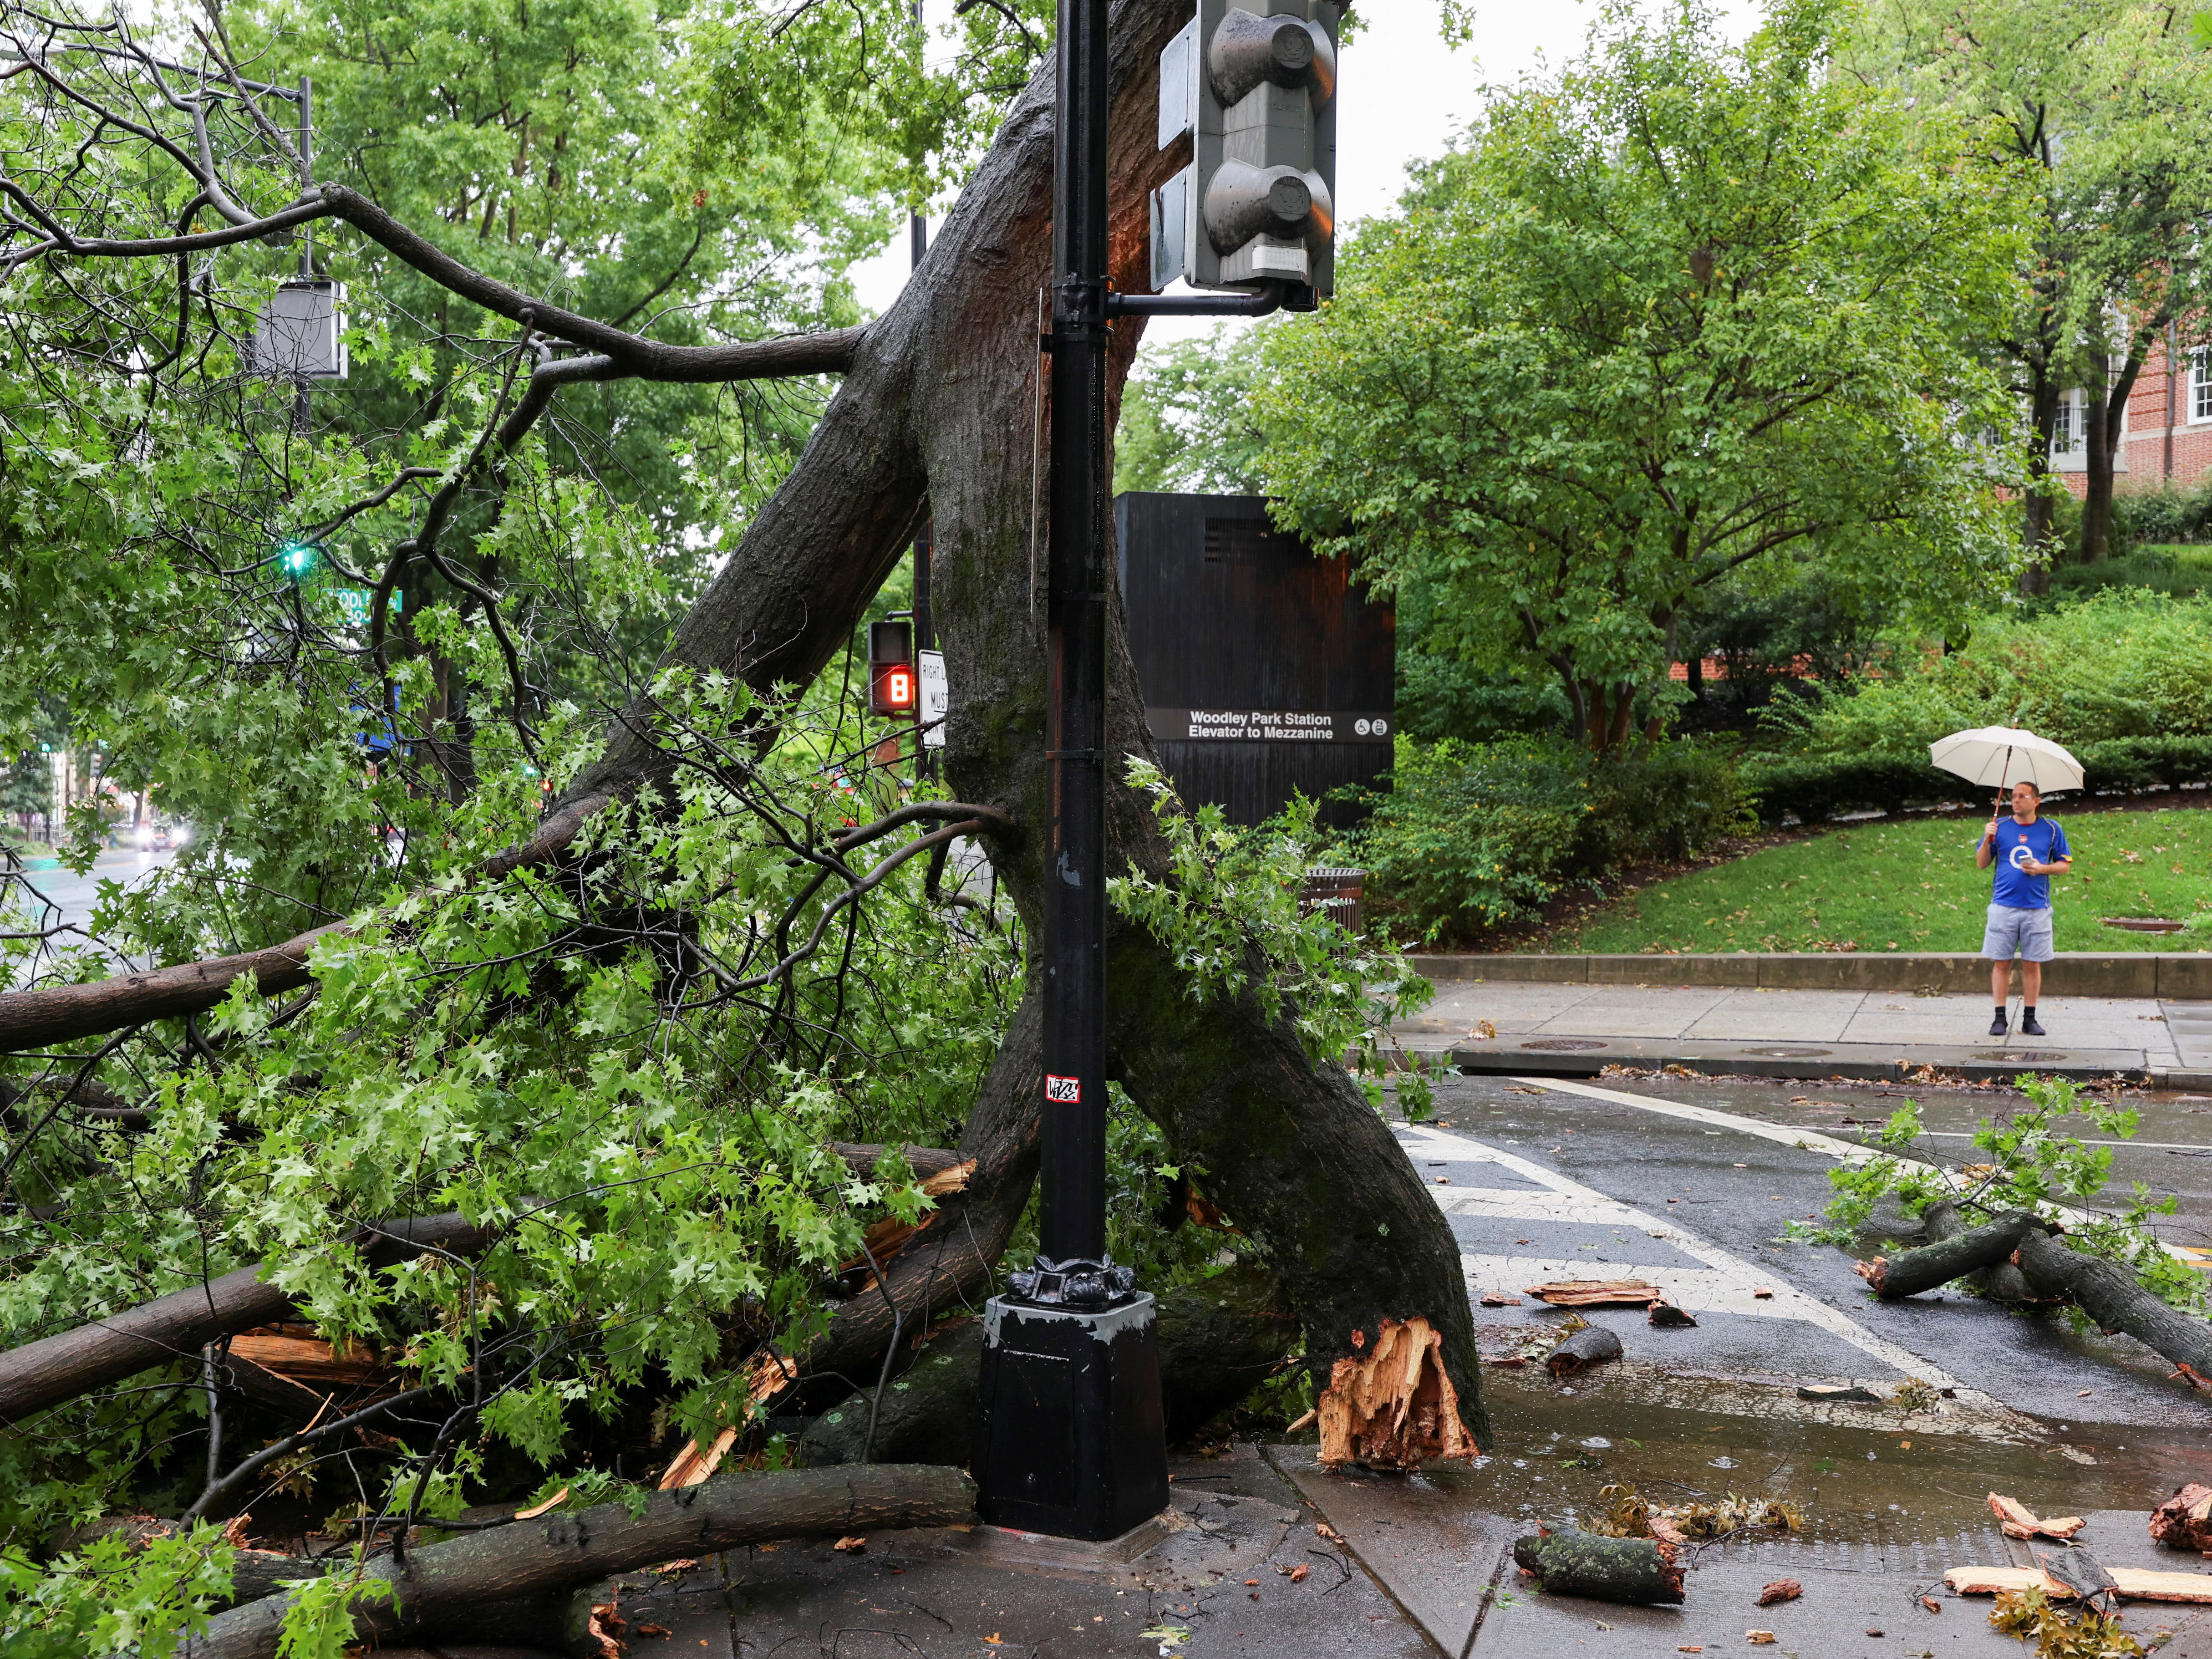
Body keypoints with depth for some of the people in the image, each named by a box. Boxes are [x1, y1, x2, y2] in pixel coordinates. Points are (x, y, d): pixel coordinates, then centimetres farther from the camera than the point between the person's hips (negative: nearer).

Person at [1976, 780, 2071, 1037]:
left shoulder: (2051, 829, 6)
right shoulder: (2000, 827, 6)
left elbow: (2065, 865, 9)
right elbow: (1981, 864, 6)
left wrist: (2042, 869, -9)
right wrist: (1988, 841, -11)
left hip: (2037, 908, 0)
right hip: (2003, 907, 0)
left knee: (2032, 964, 4)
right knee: (2001, 963, 0)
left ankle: (2029, 1018, 11)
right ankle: (2000, 1018, 5)